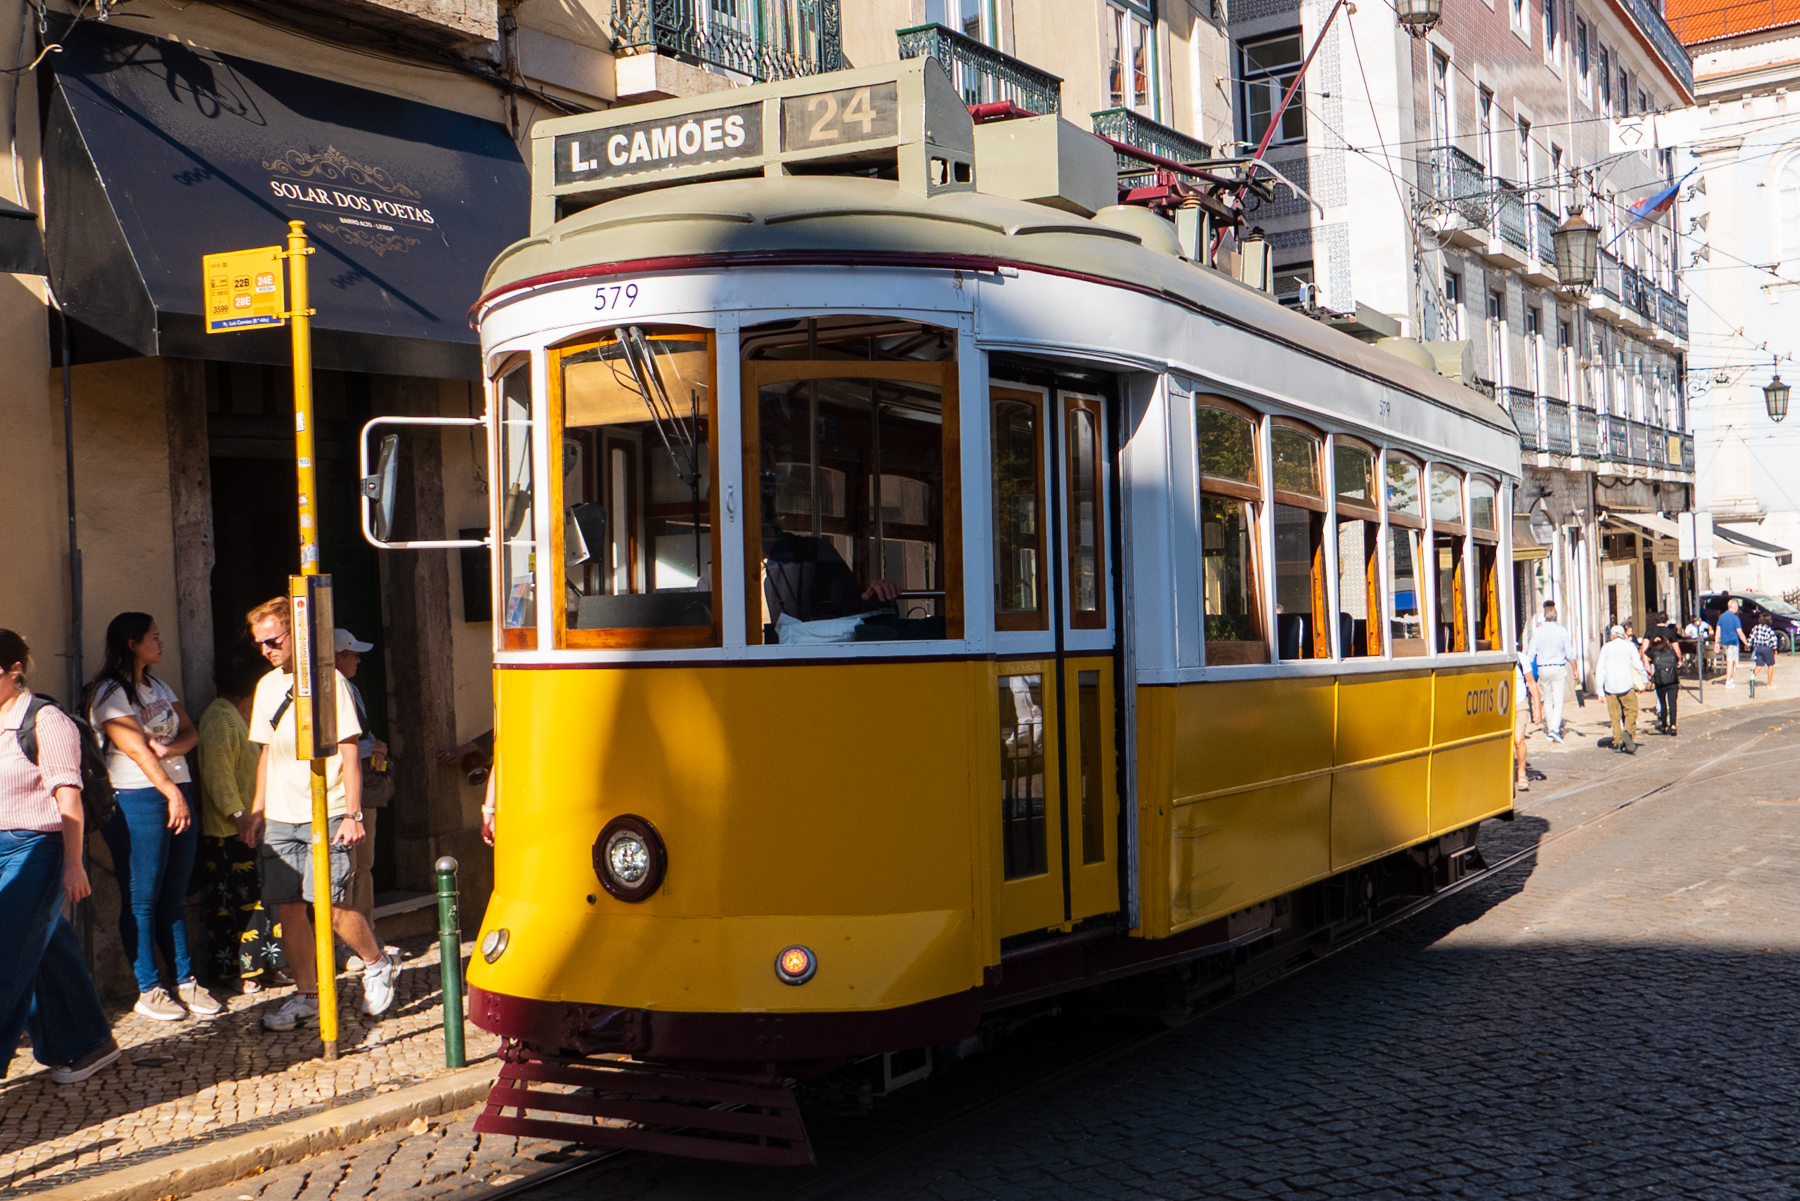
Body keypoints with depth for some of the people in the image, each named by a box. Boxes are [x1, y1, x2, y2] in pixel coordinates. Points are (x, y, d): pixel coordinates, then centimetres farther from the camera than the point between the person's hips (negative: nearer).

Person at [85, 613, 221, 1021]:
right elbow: (135, 749, -15)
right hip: (137, 799, -7)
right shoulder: (109, 693, -6)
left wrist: (169, 748, -10)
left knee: (174, 896, 9)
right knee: (141, 900, -2)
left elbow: (190, 733, 12)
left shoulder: (160, 688, 19)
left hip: (178, 791, 7)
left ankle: (185, 981, 14)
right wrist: (172, 794, -19)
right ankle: (148, 991, 5)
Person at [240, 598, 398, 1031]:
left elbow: (349, 752, -7)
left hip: (324, 814, -6)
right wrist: (257, 810, 16)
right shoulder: (267, 686, 14)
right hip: (279, 818, 6)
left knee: (331, 906, -10)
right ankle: (307, 995, 15)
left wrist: (353, 814, -12)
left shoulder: (328, 680, -5)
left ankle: (377, 964, 14)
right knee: (288, 909, 3)